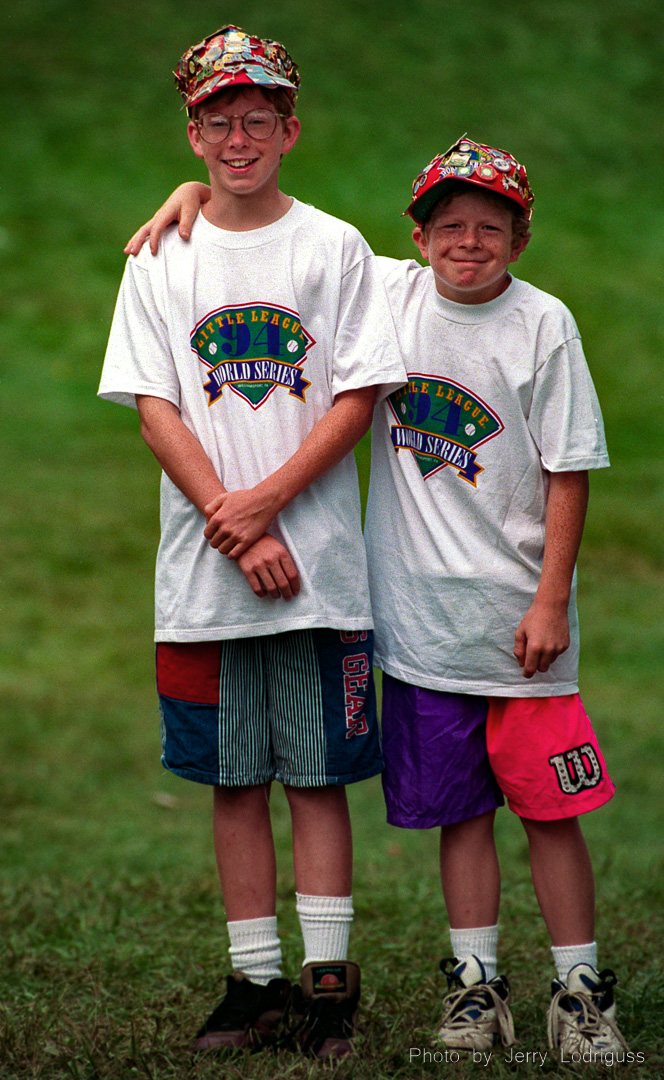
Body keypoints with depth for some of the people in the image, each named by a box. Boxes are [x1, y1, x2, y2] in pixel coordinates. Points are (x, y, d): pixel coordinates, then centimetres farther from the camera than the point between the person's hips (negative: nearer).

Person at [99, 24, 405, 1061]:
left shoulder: (335, 248, 4)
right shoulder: (162, 262, 8)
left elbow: (359, 398, -2)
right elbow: (155, 408, 2)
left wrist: (264, 501, -14)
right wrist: (234, 529, -10)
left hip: (317, 562, -2)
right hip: (205, 572, 2)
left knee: (319, 773, -1)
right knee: (235, 777, 5)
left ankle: (329, 977, 5)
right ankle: (255, 978, 12)